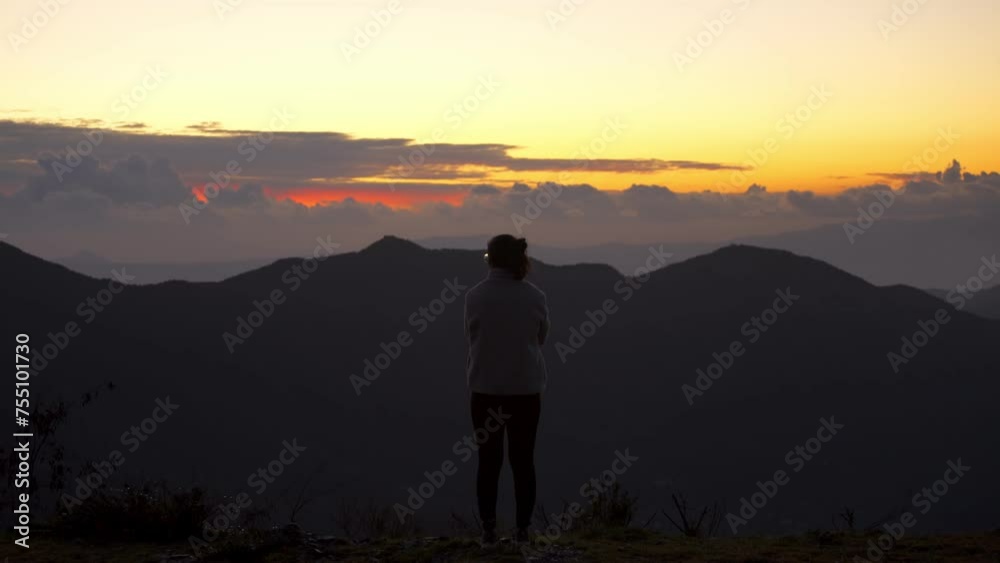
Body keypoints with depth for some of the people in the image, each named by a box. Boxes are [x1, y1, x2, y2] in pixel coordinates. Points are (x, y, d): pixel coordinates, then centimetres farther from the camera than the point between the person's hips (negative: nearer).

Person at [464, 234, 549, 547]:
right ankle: (523, 529, 11)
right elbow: (540, 338, 9)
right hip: (526, 389, 1)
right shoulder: (535, 297, -4)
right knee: (523, 460, 10)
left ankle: (489, 531, 6)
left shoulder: (475, 296, -9)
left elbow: (473, 339, 3)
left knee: (489, 460, 7)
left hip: (486, 389, -1)